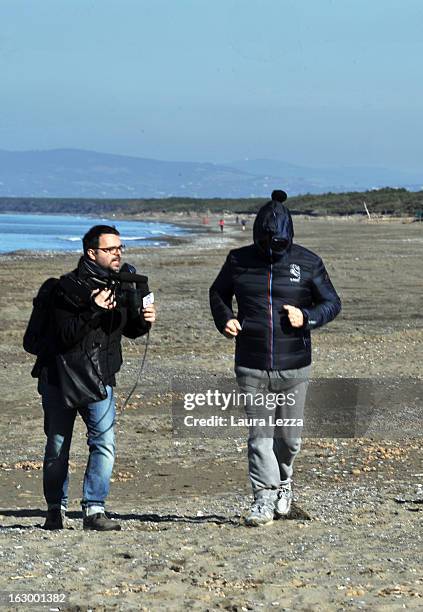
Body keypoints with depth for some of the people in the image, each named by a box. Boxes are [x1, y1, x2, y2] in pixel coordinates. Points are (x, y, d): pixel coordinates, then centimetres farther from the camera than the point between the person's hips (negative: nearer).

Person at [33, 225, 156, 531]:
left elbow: (130, 330, 16)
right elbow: (65, 336, -21)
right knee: (58, 447, 6)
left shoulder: (124, 286, 5)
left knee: (105, 443, -11)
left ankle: (94, 509, -5)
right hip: (61, 379, -4)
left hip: (100, 379, 4)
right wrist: (93, 310, -31)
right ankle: (56, 510, 21)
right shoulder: (70, 286, -12)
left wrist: (143, 320, -5)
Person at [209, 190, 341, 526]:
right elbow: (218, 293, 18)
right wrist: (224, 319, -2)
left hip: (294, 366, 0)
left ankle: (283, 480, 37)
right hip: (251, 367, 0)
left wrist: (306, 317, -13)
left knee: (289, 435, 9)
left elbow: (332, 302, 6)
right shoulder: (239, 260, 2)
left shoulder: (308, 263, -1)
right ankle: (264, 499, -1)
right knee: (259, 434, -4)